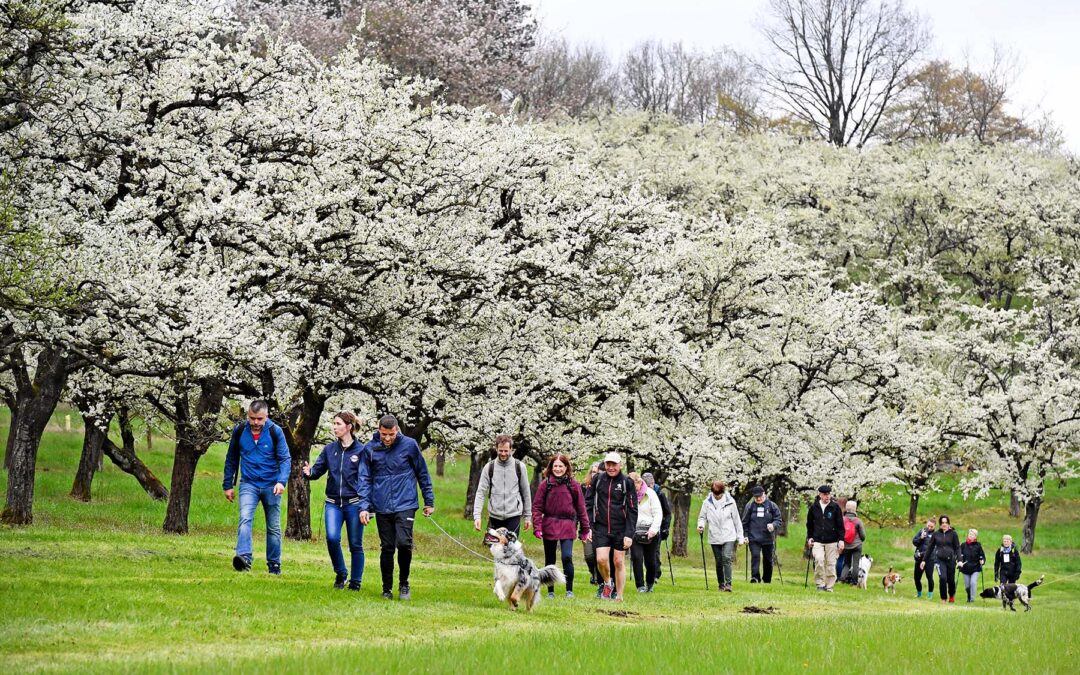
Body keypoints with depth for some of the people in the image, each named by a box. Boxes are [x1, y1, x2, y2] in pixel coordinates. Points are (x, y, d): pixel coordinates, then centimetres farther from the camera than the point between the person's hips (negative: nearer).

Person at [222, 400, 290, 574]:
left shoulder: (275, 432, -8)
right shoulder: (239, 431, -2)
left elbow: (285, 459, -8)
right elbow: (231, 459, 9)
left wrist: (281, 481, -24)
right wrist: (228, 485, 10)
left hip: (271, 486, 0)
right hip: (249, 484, 0)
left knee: (274, 527, 9)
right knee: (245, 519, -23)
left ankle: (274, 565, 20)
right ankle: (244, 557, -35)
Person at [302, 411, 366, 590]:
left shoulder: (361, 450, -3)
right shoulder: (329, 449, 8)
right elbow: (318, 470, 7)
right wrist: (309, 472, -16)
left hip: (354, 503, -2)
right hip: (333, 503, 3)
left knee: (355, 544, 4)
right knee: (332, 537, -15)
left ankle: (355, 582, 17)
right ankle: (340, 574, 6)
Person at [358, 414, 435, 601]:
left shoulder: (409, 445, -3)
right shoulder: (370, 449, -1)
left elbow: (423, 474, 7)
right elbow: (364, 479, 1)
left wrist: (429, 501, 9)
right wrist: (364, 506, -8)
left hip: (405, 505, -2)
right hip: (382, 507, 2)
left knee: (404, 543, -15)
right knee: (387, 548, 6)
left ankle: (404, 583, 5)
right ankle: (387, 588, 19)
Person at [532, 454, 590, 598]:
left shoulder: (573, 485, 2)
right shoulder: (545, 484, 1)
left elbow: (581, 509, 5)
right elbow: (537, 507, 1)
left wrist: (585, 529, 4)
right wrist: (538, 527, -9)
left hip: (567, 526, -1)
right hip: (549, 525, 1)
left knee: (567, 557, -15)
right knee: (550, 560, 10)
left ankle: (569, 590, -5)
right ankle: (550, 591, 21)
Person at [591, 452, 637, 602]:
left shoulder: (627, 483, -2)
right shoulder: (598, 480, 5)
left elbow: (632, 511, -3)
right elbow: (589, 504, 11)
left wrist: (629, 534, -10)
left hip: (620, 529, -1)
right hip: (601, 528, 1)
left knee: (619, 562, 3)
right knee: (601, 559, -13)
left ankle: (619, 596, 14)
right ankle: (607, 582, 15)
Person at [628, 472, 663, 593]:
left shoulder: (650, 494, -2)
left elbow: (658, 514, -3)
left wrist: (653, 529, -15)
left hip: (649, 531, -1)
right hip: (634, 531, 1)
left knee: (650, 560, 6)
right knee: (636, 558, -10)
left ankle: (650, 584, 27)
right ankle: (640, 585, -4)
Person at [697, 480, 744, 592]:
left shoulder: (730, 502, -1)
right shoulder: (707, 502, 0)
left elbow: (736, 520, 5)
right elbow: (702, 517, 10)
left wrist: (740, 537, 6)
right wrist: (701, 525, -13)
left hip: (729, 537, -2)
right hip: (715, 537, 2)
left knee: (727, 558, -17)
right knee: (719, 562, 7)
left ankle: (728, 584, -20)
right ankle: (721, 585, 16)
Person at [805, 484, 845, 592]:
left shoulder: (835, 507, 1)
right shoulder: (814, 507, 6)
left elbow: (840, 525, 3)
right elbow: (809, 524, 17)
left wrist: (841, 540, -4)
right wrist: (809, 537, 8)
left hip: (832, 541, 0)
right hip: (817, 541, 0)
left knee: (831, 564, 0)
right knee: (819, 560, -20)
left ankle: (829, 586, 9)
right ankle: (820, 583, -11)